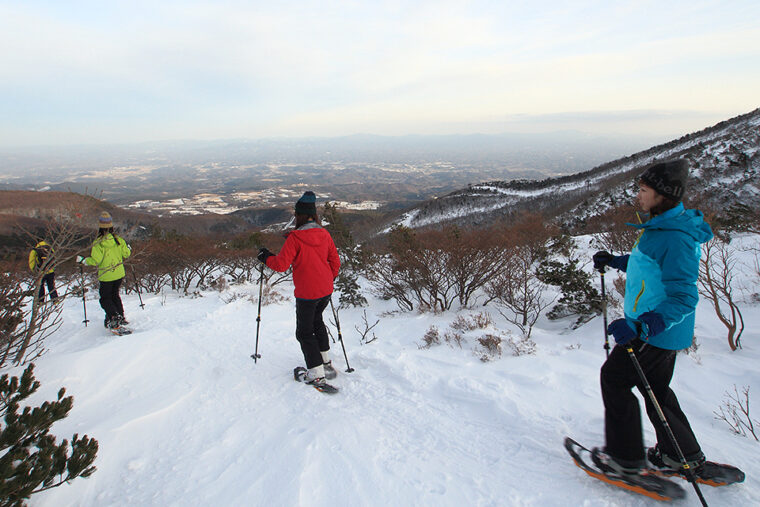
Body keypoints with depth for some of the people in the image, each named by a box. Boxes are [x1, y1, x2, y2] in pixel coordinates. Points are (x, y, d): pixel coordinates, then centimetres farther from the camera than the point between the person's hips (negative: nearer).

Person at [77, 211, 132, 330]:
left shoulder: (98, 243, -18)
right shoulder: (118, 239, -5)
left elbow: (95, 260, -20)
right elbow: (126, 254, 2)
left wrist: (83, 260, -4)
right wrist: (128, 249, 24)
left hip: (106, 276, -4)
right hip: (119, 274, 5)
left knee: (105, 298, 10)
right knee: (115, 295, 22)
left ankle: (114, 318, -6)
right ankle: (121, 317, 19)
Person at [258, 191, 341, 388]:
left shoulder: (295, 238, -17)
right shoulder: (324, 235, 0)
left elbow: (281, 264, -18)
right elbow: (335, 261, 8)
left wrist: (266, 257, 1)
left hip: (306, 294, -6)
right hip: (326, 291, 6)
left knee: (304, 332, 7)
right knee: (316, 320, 27)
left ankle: (316, 374, 6)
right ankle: (326, 362, 33)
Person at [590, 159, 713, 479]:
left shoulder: (675, 239, -27)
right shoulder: (662, 227, 6)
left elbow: (684, 298, -31)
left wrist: (640, 326, -39)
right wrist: (614, 261, 19)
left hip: (658, 335, -10)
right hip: (661, 330, 10)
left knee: (614, 378, 2)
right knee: (656, 388, 22)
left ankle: (626, 457, 15)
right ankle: (685, 455, 38)